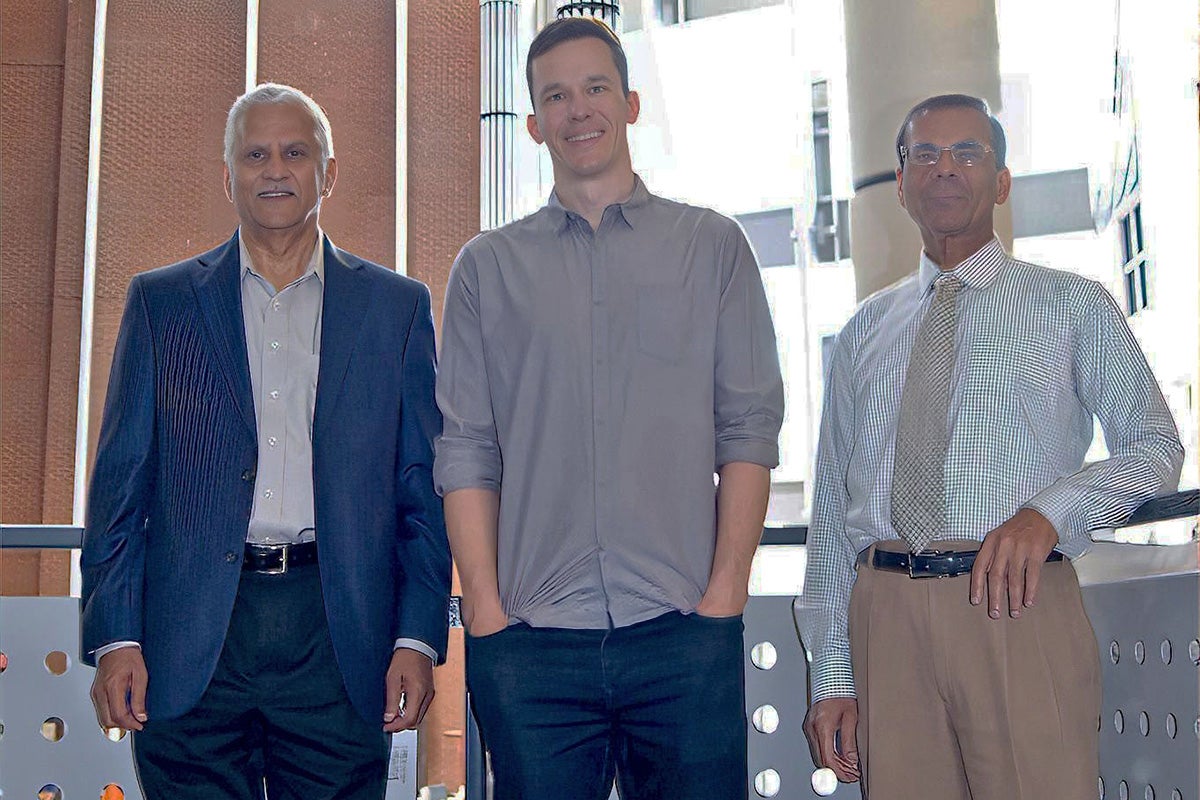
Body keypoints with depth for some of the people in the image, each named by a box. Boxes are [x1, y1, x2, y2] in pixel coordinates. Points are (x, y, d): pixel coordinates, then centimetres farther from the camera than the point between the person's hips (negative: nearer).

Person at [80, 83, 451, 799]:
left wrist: (419, 638, -1)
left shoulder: (398, 306, 9)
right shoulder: (161, 302, 10)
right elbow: (121, 482, 7)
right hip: (191, 645, 0)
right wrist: (114, 637, -2)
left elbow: (424, 489, 7)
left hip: (339, 638, 0)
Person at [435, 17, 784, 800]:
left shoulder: (713, 246, 10)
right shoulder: (487, 266, 12)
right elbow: (466, 450, 6)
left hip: (683, 628, 0)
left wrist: (725, 593, -6)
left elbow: (749, 428, 4)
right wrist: (484, 610, -4)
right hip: (530, 640, 1)